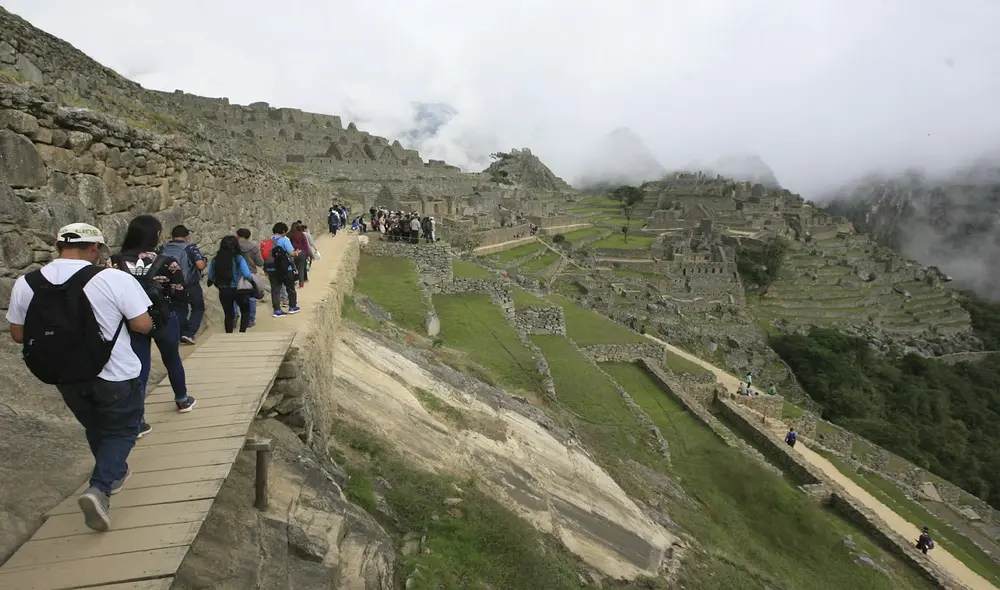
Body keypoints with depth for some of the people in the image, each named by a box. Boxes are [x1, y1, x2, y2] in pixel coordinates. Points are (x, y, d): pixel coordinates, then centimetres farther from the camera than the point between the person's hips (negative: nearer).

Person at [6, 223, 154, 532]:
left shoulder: (25, 284, -5)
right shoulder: (114, 278, -20)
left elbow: (18, 334, 3)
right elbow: (143, 325, -16)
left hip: (65, 377, 5)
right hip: (114, 375, -5)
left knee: (95, 429, 27)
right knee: (121, 431, 14)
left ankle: (115, 473, 45)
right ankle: (99, 488, -4)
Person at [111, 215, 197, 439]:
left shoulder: (118, 262, -8)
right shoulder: (165, 262, -15)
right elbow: (179, 291, -11)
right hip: (163, 319, -1)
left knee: (138, 368, 7)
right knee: (172, 359, 20)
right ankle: (182, 400, 40)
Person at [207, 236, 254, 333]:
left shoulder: (215, 259, -3)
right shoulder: (238, 258, -13)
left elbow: (211, 277, 0)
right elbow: (247, 275, -18)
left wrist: (219, 283, 18)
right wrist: (253, 276, 2)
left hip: (223, 291, 3)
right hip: (239, 290, -3)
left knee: (228, 314, 18)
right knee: (245, 311, 18)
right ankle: (242, 333, 8)